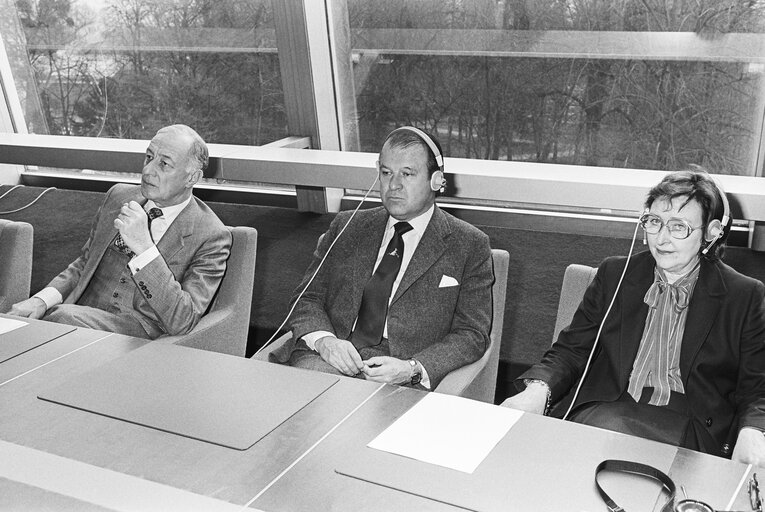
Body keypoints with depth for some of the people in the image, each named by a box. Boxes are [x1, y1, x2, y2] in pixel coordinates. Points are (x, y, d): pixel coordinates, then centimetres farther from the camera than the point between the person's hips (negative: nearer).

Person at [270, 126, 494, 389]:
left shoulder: (469, 246, 6)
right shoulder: (346, 227, 16)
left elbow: (471, 335, 1)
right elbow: (307, 298, 13)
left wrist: (411, 369, -16)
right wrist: (324, 340, -10)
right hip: (329, 358, 3)